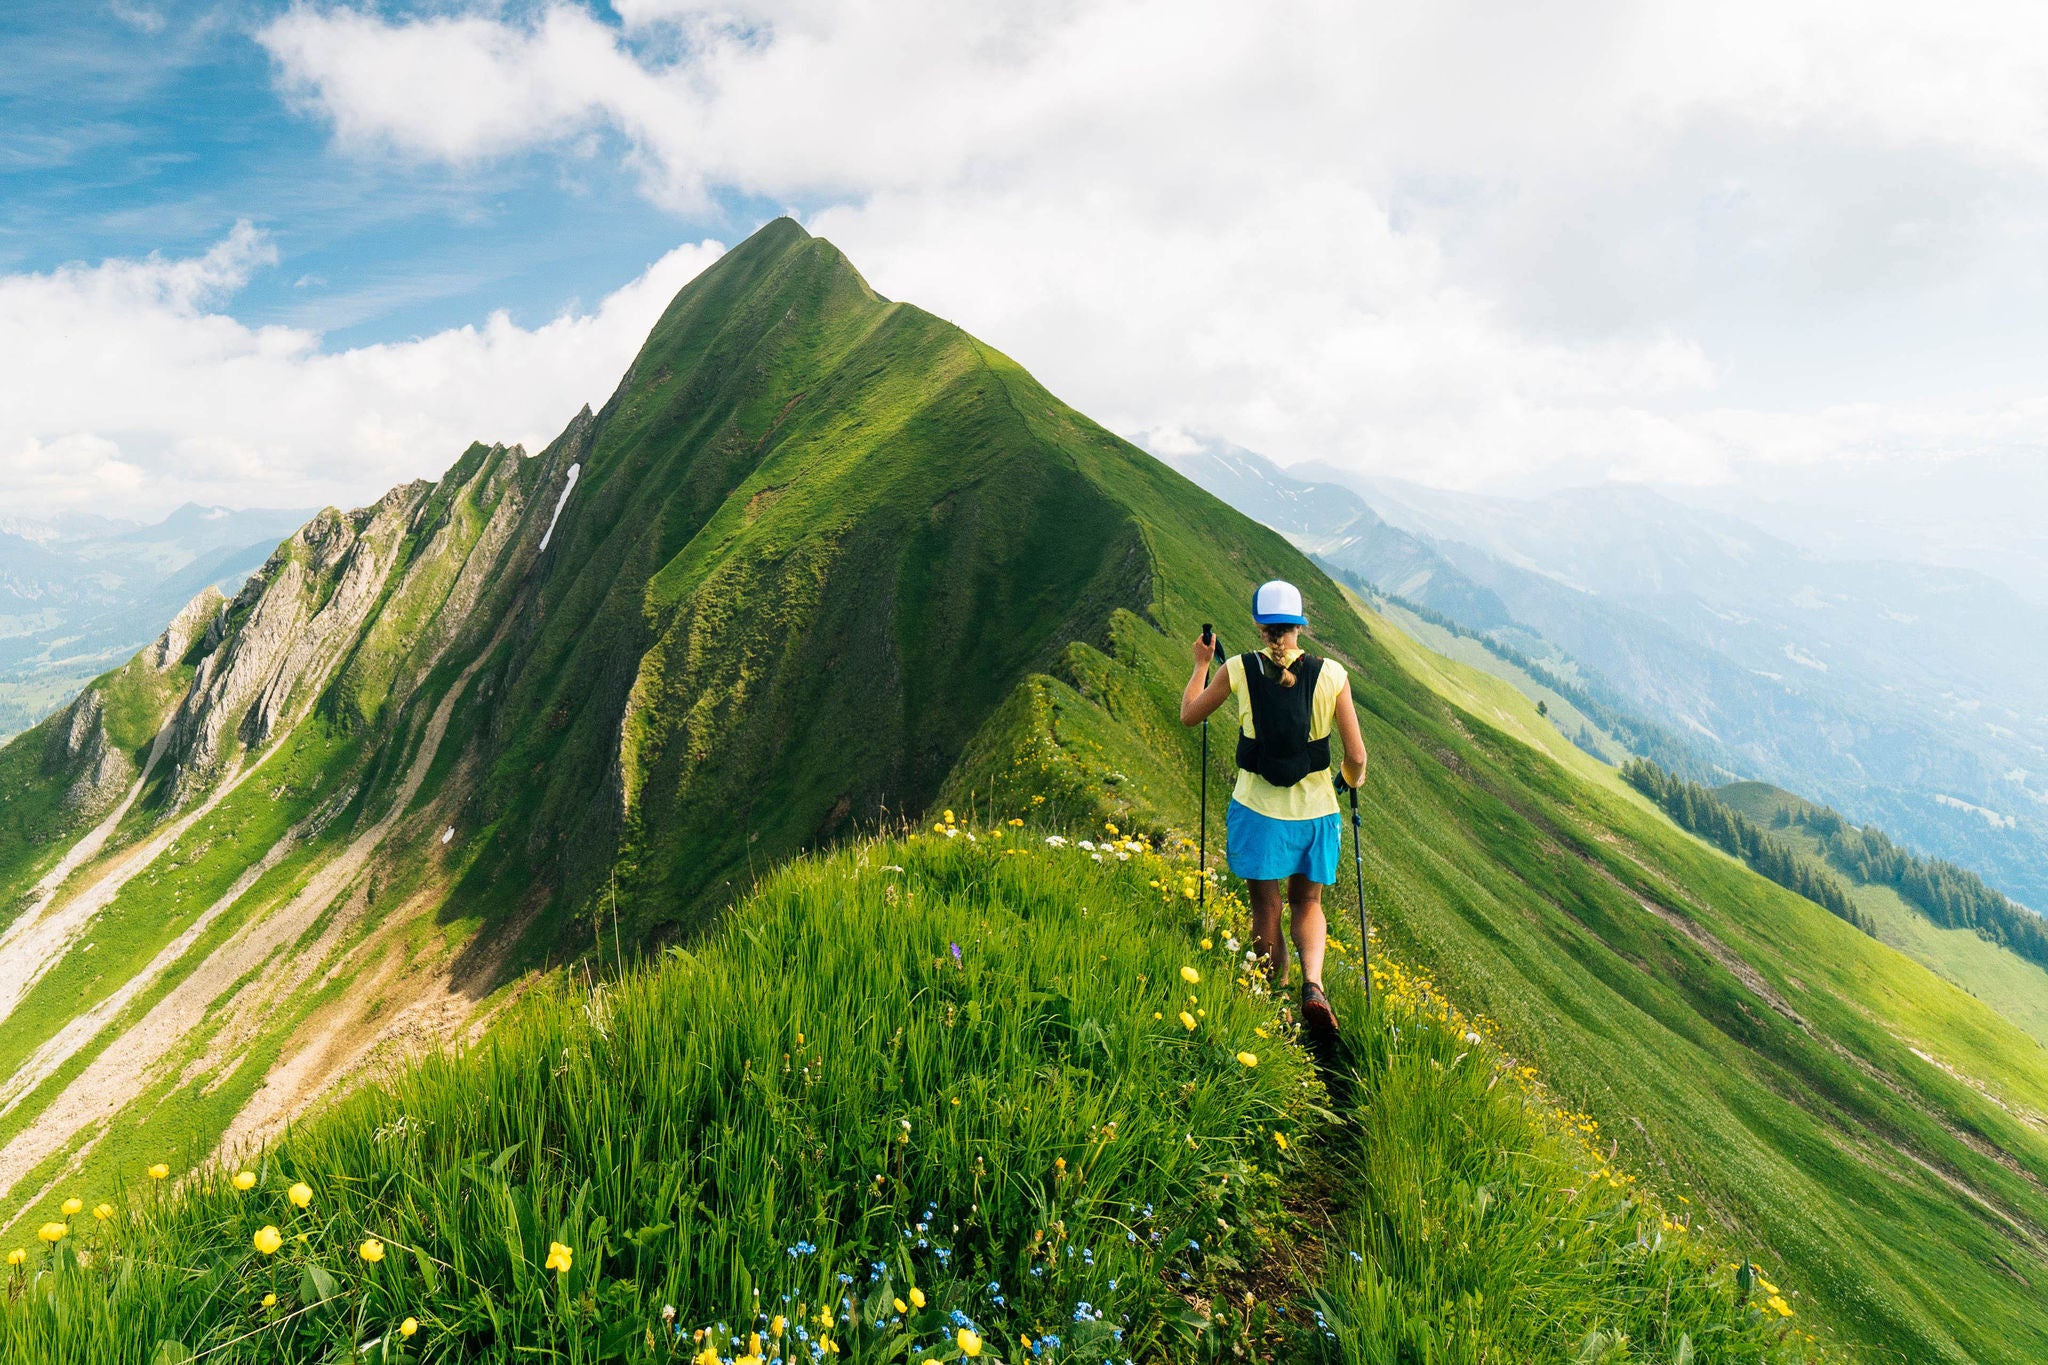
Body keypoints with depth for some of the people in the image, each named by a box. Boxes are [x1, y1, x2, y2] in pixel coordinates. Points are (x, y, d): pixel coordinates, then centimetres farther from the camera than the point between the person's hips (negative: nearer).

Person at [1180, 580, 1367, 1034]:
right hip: (1314, 810, 1)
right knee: (1307, 903, 20)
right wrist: (1353, 778, 18)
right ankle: (1313, 985, -1)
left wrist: (1201, 664, 21)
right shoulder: (1332, 674, -7)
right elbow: (1356, 757, -5)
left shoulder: (1238, 670, -8)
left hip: (1258, 810, -1)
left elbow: (1188, 716, 8)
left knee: (1266, 908, 15)